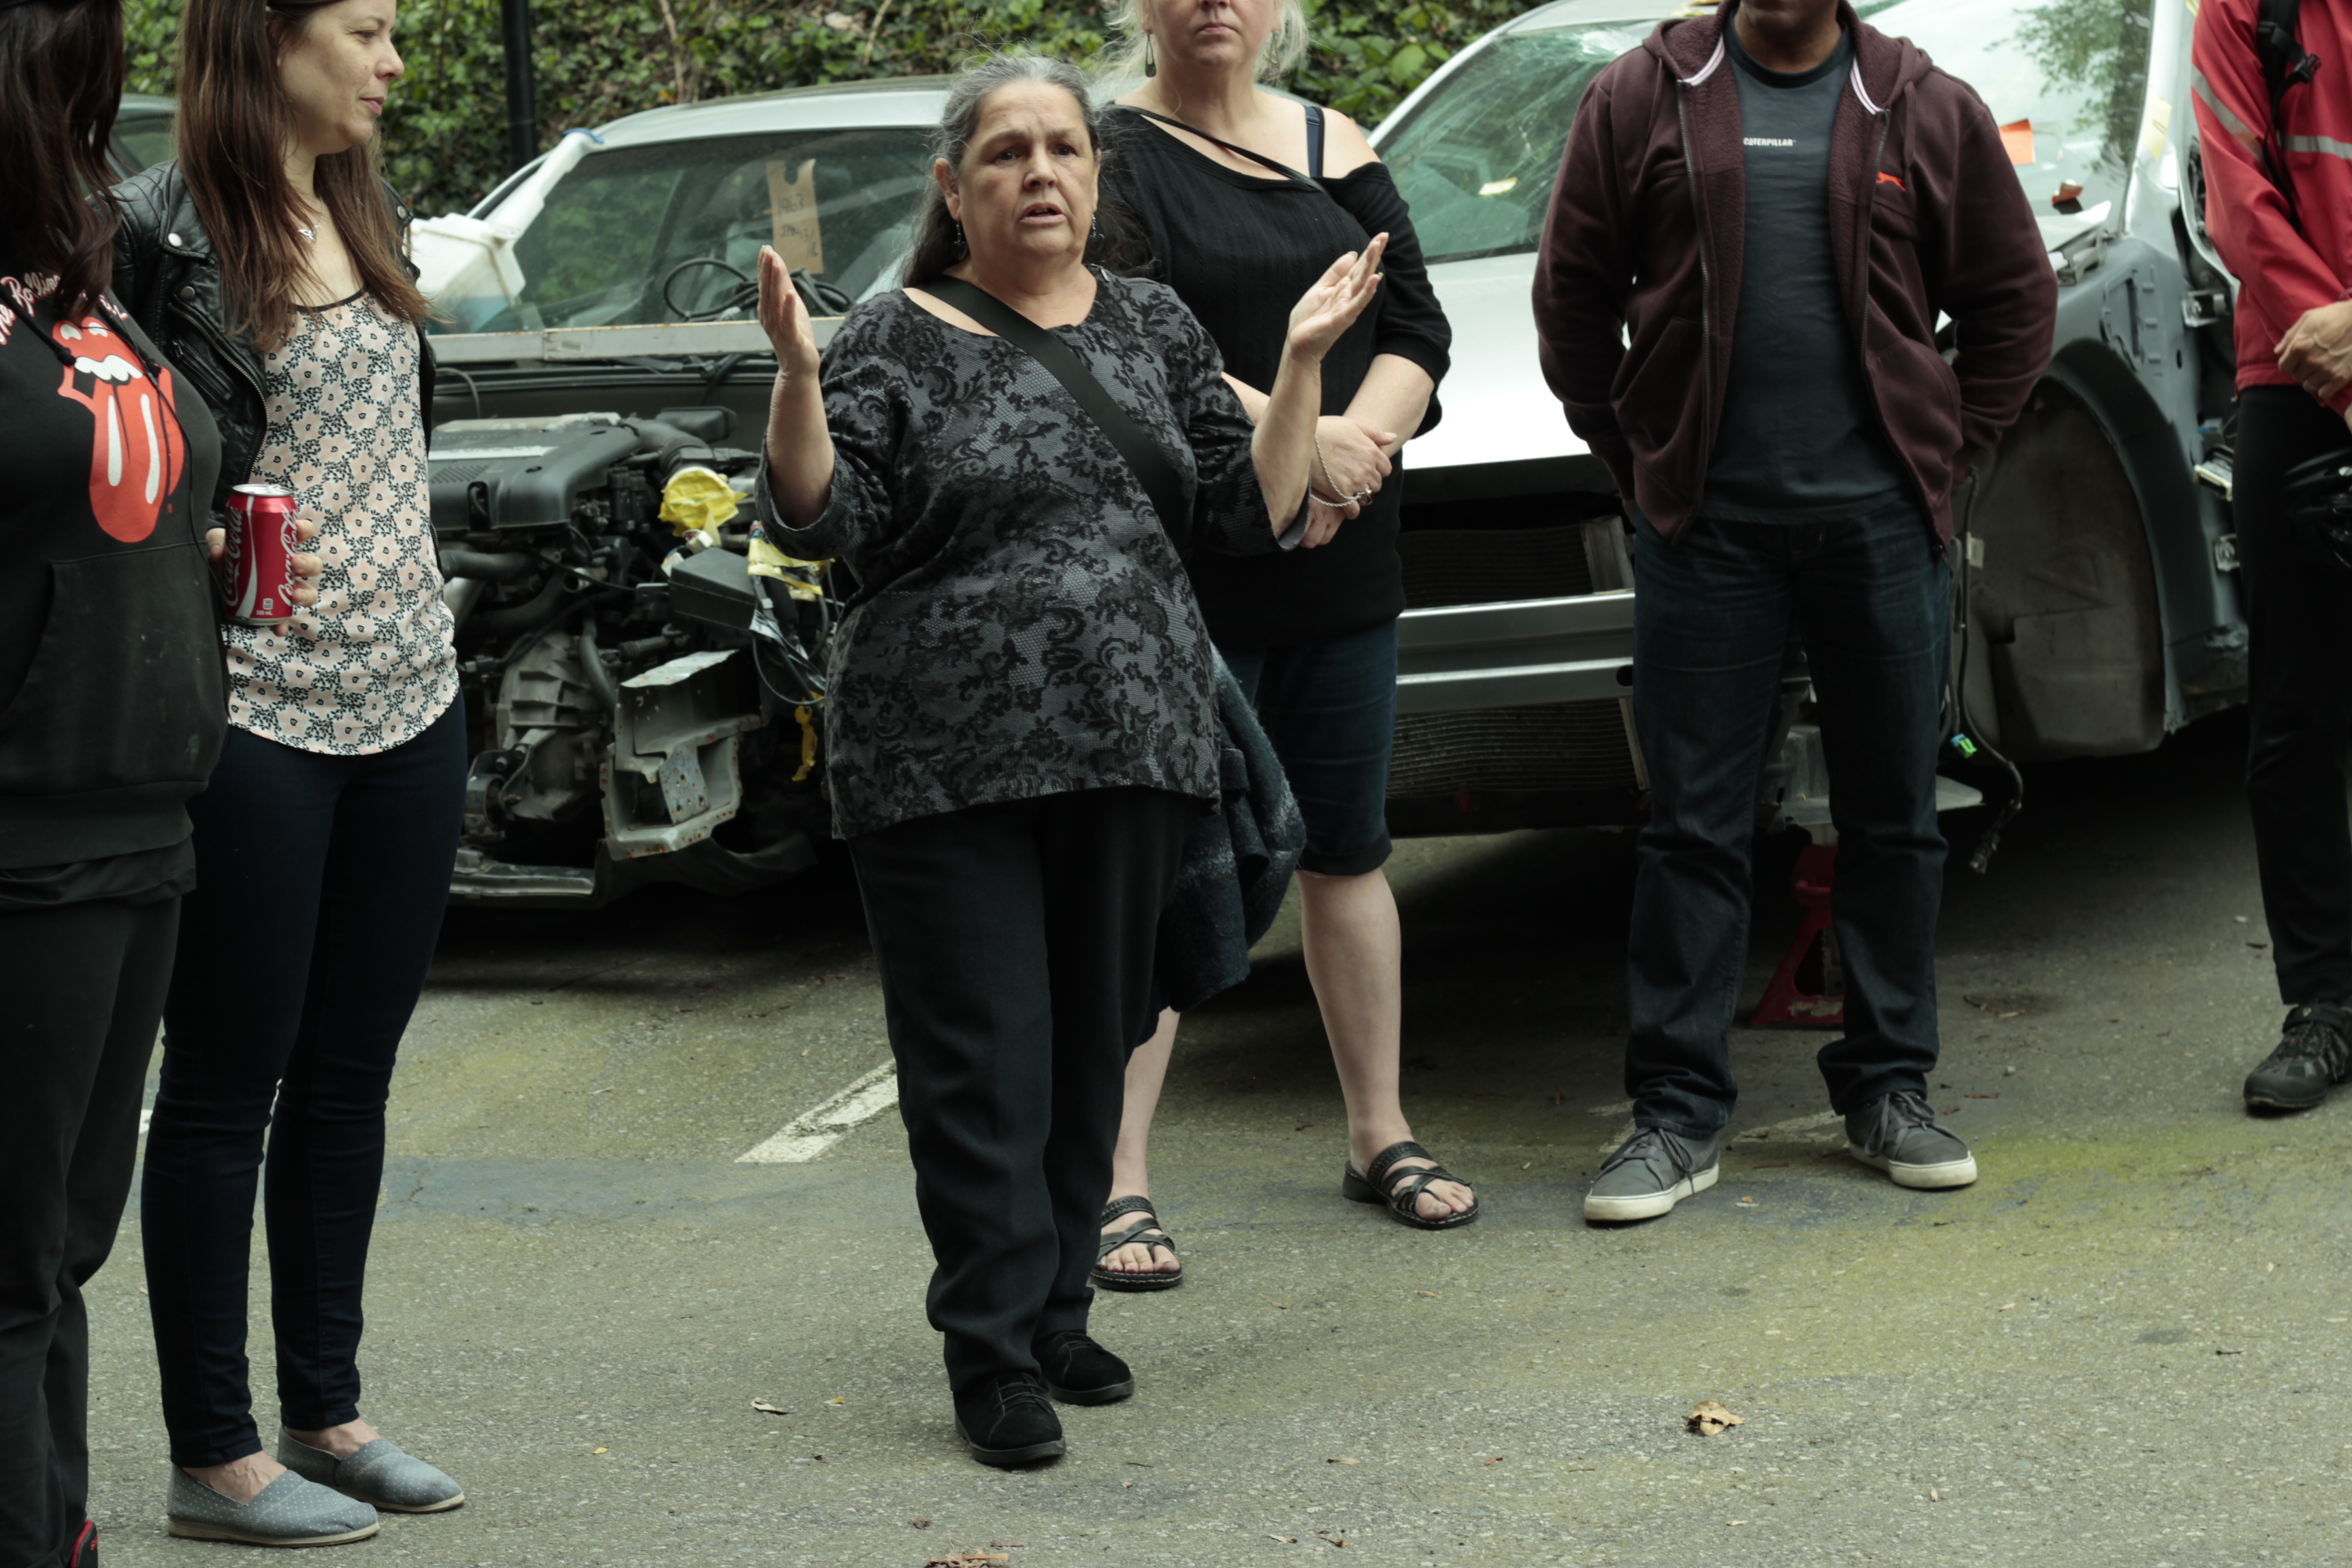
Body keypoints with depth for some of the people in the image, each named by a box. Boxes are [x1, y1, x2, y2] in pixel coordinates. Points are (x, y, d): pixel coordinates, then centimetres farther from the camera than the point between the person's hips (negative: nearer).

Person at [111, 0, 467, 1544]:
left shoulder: (366, 215, 11)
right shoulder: (154, 234, -12)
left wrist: (429, 640, 14)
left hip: (409, 708, 7)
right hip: (252, 722, -7)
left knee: (351, 1073, 14)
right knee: (227, 1086, 2)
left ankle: (328, 1408, 25)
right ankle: (214, 1455, 10)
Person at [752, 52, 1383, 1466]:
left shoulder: (1156, 329, 11)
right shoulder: (895, 344, -1)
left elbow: (1255, 514, 9)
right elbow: (818, 520, -11)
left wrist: (1303, 361, 1)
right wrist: (795, 373, -23)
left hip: (1135, 749, 4)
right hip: (949, 765, -4)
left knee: (1095, 1046, 10)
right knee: (984, 1065, -4)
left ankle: (1058, 1312, 23)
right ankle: (994, 1359, 1)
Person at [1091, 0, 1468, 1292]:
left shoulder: (1335, 149, 11)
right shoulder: (1109, 152, -5)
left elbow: (1416, 326, 6)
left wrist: (1357, 448, -12)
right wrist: (1302, 441, -20)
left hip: (1344, 558, 5)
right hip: (1183, 570, -5)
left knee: (1349, 846, 12)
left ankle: (1380, 1136, 24)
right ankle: (1120, 1184, -3)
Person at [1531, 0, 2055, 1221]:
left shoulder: (1926, 111, 6)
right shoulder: (1644, 98, 4)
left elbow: (2014, 297, 11)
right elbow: (1573, 293, 8)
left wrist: (1946, 452, 4)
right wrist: (1635, 457, 4)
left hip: (1883, 521, 1)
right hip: (1704, 524, -1)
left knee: (1892, 817, 8)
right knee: (1694, 825, 0)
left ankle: (1889, 1089, 20)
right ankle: (1677, 1116, 5)